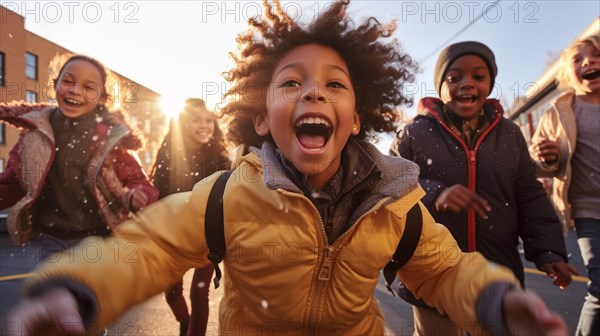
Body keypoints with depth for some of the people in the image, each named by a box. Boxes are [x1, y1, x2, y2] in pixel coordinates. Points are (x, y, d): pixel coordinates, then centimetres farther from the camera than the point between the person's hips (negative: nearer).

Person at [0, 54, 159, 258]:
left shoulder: (112, 135, -10)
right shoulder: (35, 134, -2)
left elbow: (135, 181, -6)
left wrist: (136, 197, -28)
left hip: (102, 241, -2)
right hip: (53, 242, 3)